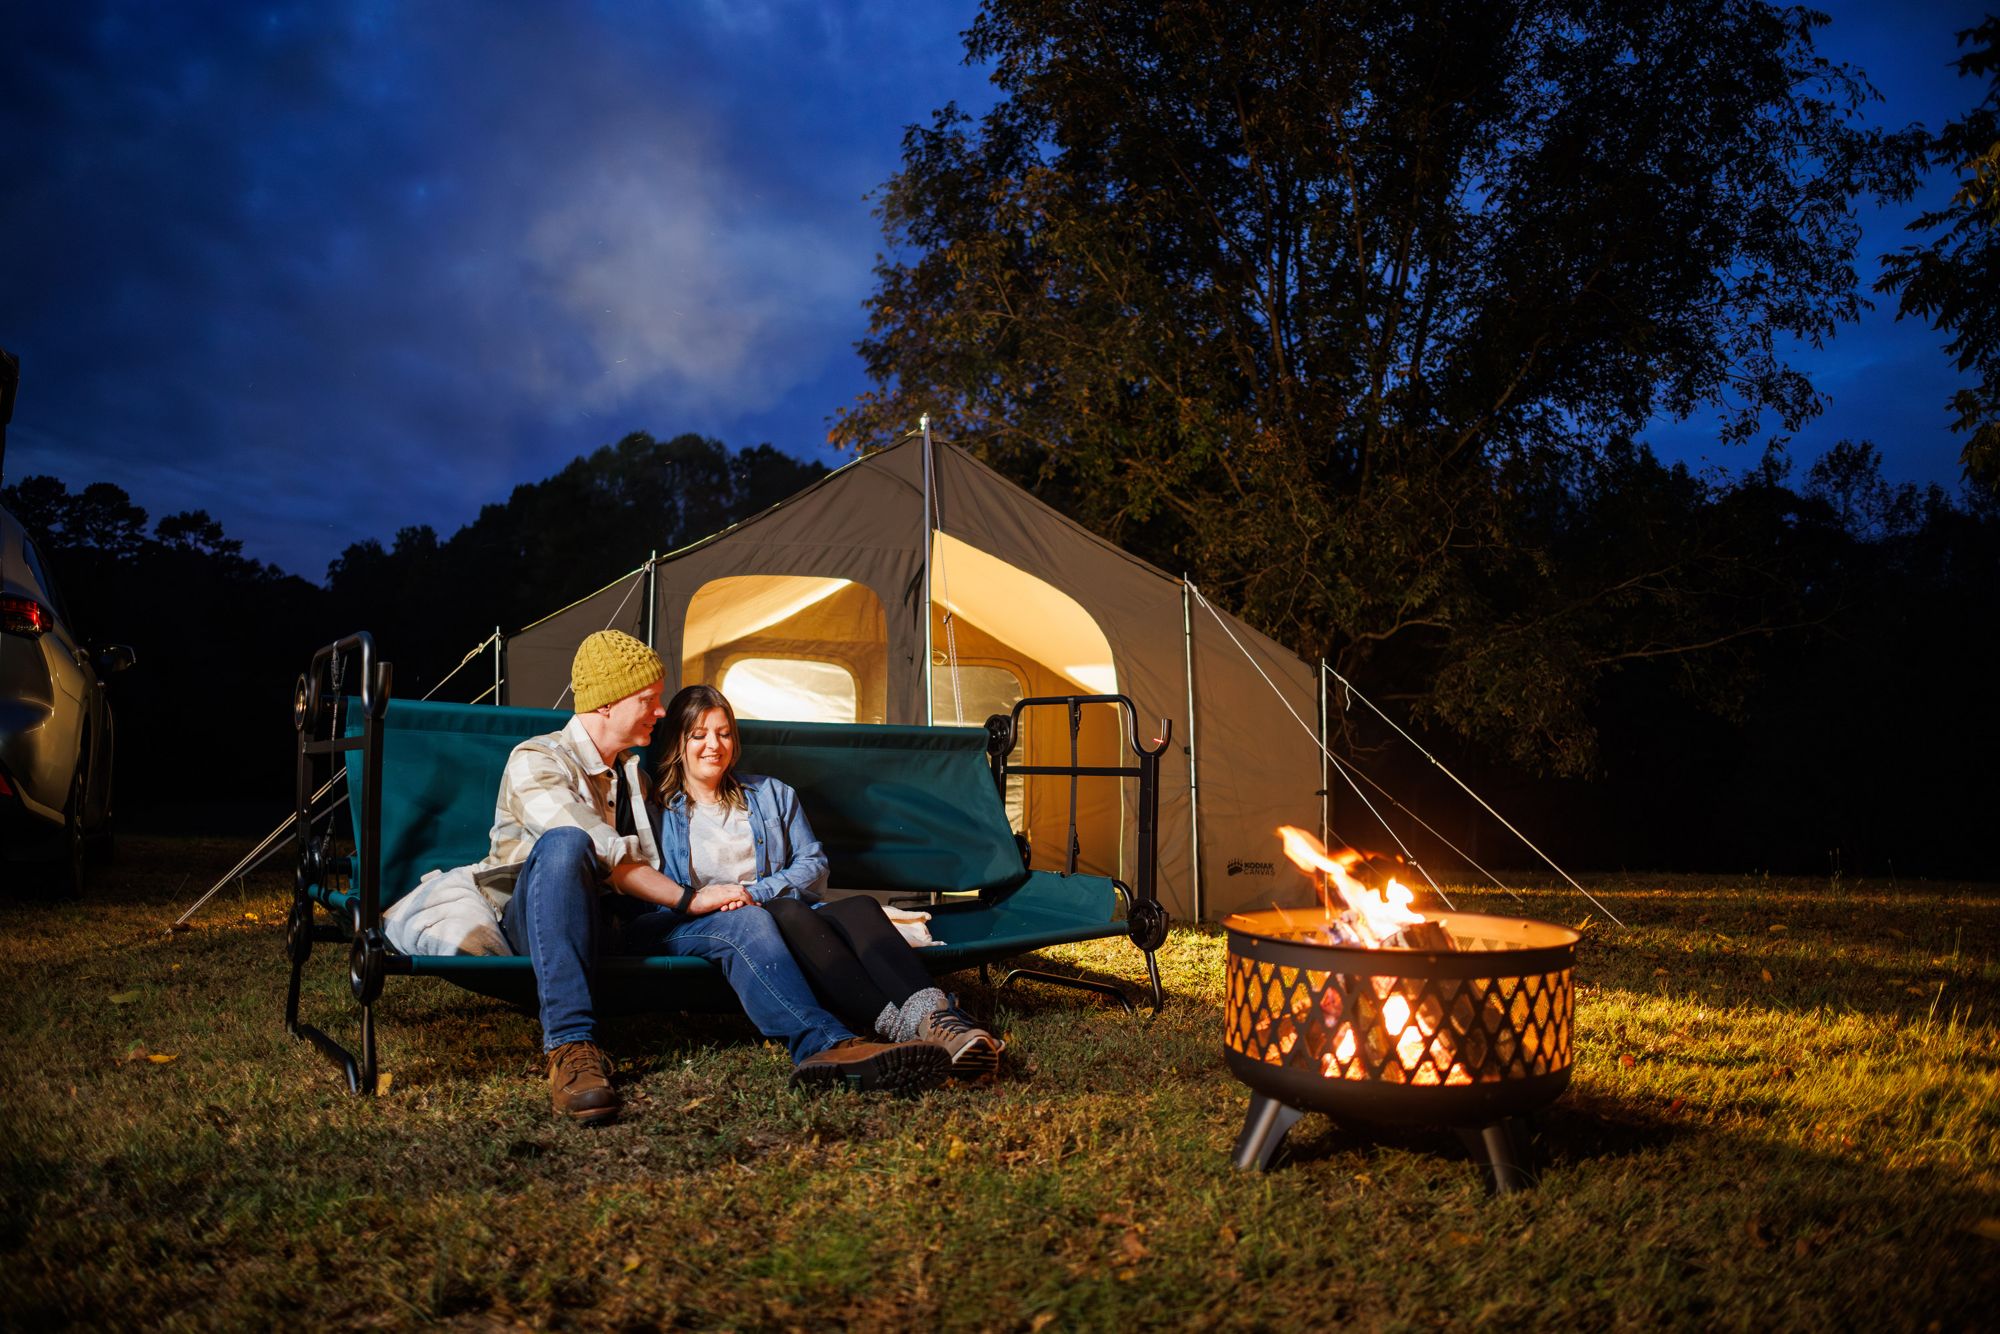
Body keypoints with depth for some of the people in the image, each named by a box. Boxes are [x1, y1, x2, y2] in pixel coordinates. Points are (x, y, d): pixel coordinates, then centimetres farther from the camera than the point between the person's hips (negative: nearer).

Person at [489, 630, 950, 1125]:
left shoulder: (631, 771, 23)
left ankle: (824, 1045, -38)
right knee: (563, 842, -39)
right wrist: (690, 898, -18)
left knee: (741, 921, -21)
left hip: (624, 918, 6)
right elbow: (604, 853, -17)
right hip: (546, 922, -5)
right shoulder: (536, 761, -2)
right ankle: (571, 1049, -44)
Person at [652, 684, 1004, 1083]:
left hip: (791, 911, 4)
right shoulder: (658, 809, 12)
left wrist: (754, 892, -5)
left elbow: (814, 865, 12)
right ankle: (899, 1028, -57)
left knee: (858, 907, -31)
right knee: (788, 914, -38)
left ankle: (932, 1016, -57)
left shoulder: (771, 793, 21)